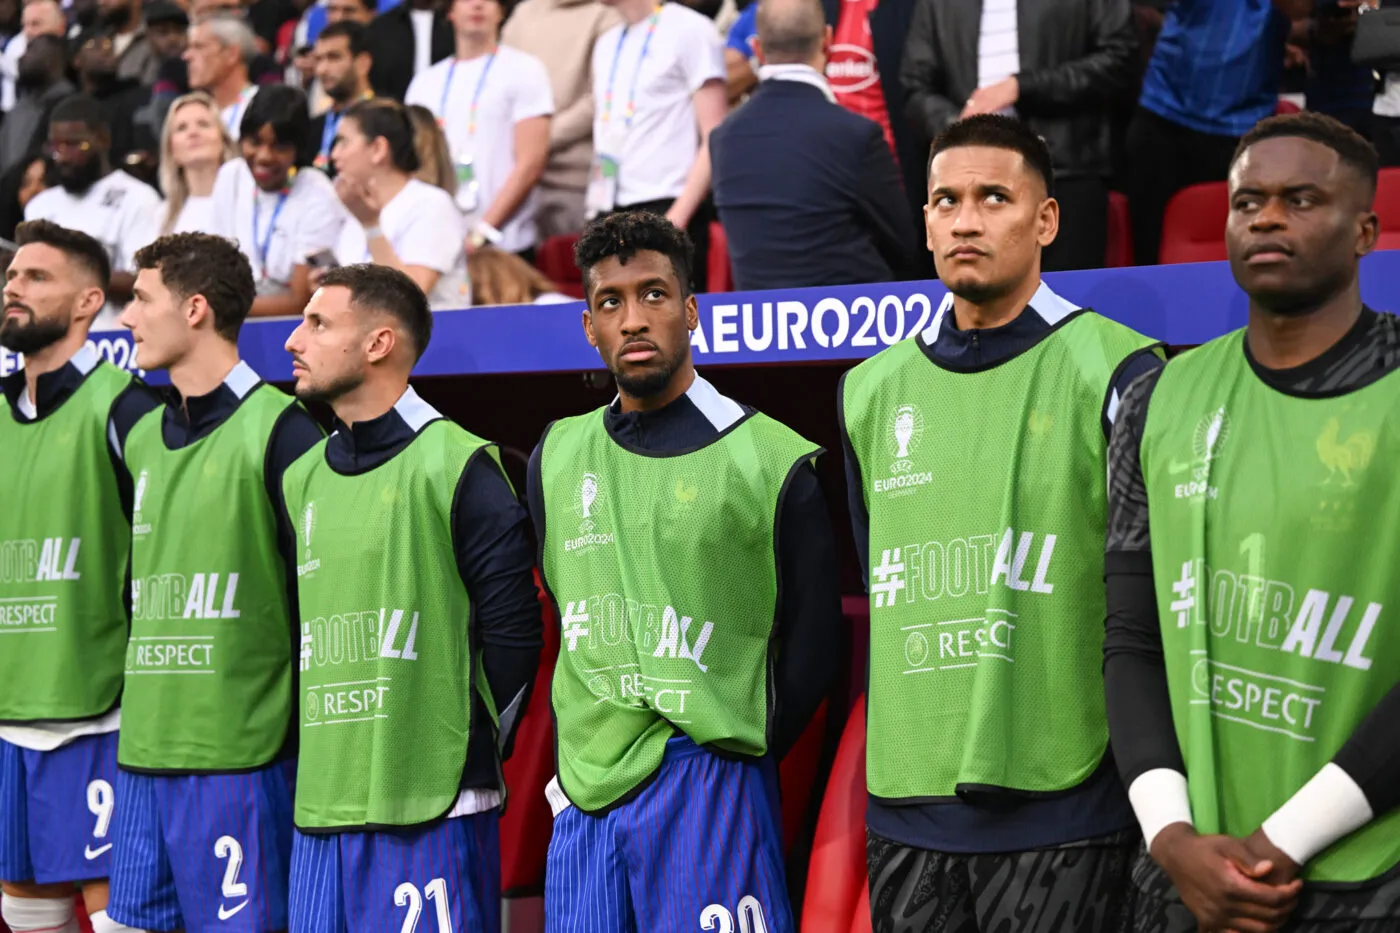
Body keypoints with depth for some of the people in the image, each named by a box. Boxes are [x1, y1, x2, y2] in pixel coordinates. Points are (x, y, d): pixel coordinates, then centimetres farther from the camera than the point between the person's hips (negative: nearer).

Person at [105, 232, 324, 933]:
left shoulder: (279, 431, -9)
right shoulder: (143, 437, 15)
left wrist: (301, 731, -10)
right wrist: (140, 707, 17)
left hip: (239, 757, -8)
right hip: (142, 748, 8)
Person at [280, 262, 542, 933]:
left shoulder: (457, 467, -7)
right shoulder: (304, 478, 14)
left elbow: (512, 635, -8)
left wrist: (469, 755, -3)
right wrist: (328, 753, 13)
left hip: (432, 811, -6)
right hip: (320, 808, 7)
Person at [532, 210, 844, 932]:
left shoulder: (767, 459, -3)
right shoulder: (556, 457, 11)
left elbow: (811, 644, 0)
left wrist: (732, 762, -1)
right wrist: (580, 762, 11)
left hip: (708, 794, -4)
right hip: (584, 801, 5)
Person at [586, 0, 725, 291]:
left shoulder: (689, 30, -2)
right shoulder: (606, 44, 19)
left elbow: (715, 140, -8)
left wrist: (676, 221, -16)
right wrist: (594, 209, 12)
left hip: (665, 212, -6)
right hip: (608, 217, 6)